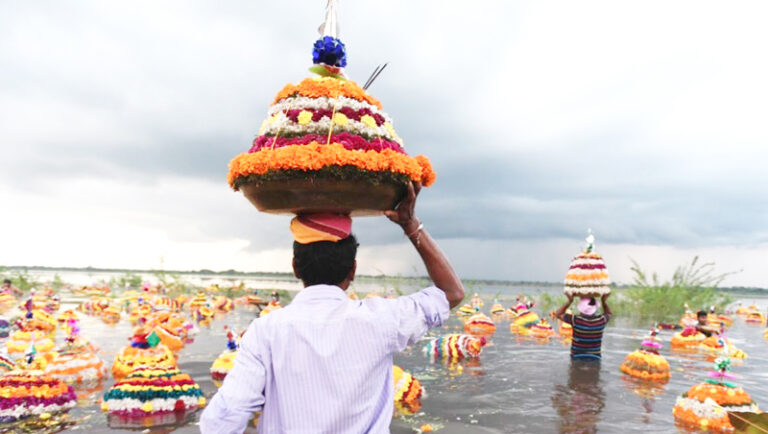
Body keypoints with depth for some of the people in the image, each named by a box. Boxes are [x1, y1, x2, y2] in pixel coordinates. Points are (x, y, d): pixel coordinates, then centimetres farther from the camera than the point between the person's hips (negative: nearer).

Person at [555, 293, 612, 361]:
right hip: (595, 360, 3)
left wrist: (569, 301, -6)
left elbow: (558, 314, -1)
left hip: (577, 358, -2)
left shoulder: (576, 320, -18)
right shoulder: (601, 320, -9)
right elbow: (609, 314, 18)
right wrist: (604, 301, 6)